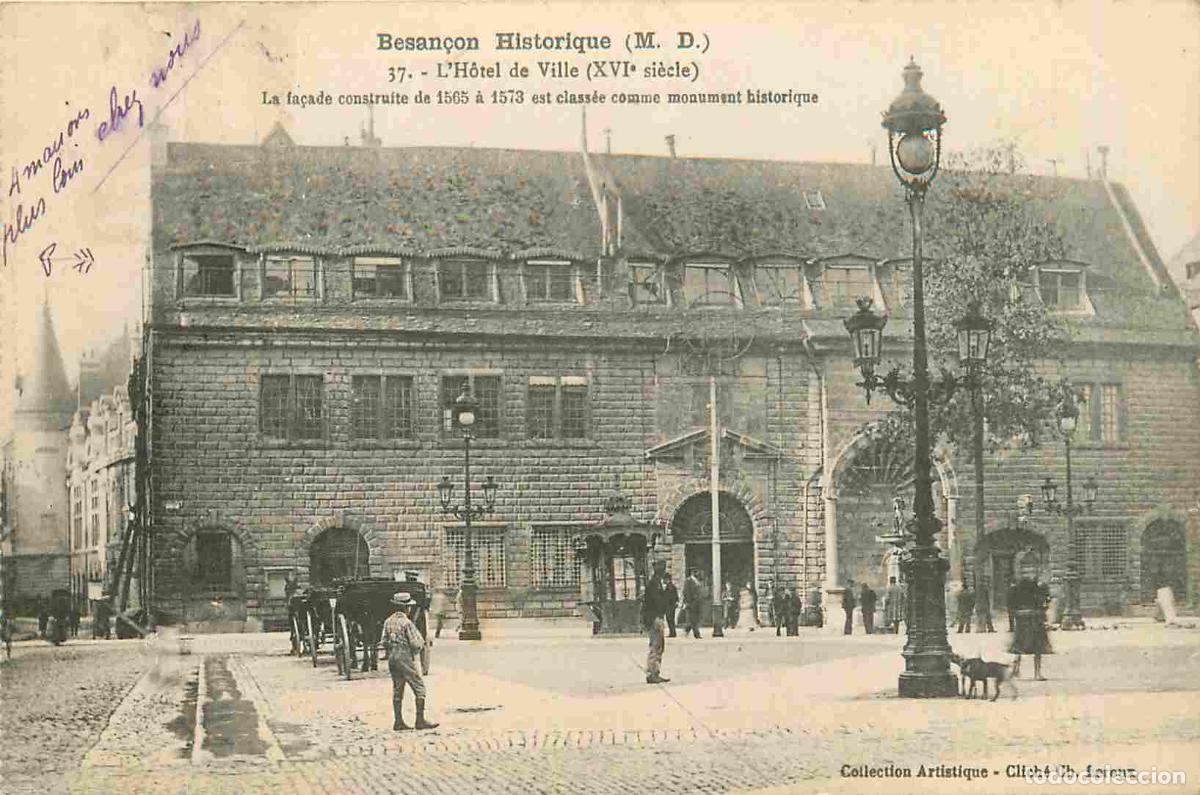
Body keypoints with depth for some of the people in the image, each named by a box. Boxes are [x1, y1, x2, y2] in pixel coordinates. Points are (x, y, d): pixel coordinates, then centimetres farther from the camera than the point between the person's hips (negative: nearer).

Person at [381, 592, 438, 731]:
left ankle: (398, 721, 11)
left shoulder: (388, 622, 7)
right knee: (419, 687, -3)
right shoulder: (407, 622, -15)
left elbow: (385, 642, 9)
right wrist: (421, 643, 3)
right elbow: (416, 643, -17)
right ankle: (420, 720, -7)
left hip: (392, 658, 8)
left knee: (397, 689, 12)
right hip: (405, 658, -8)